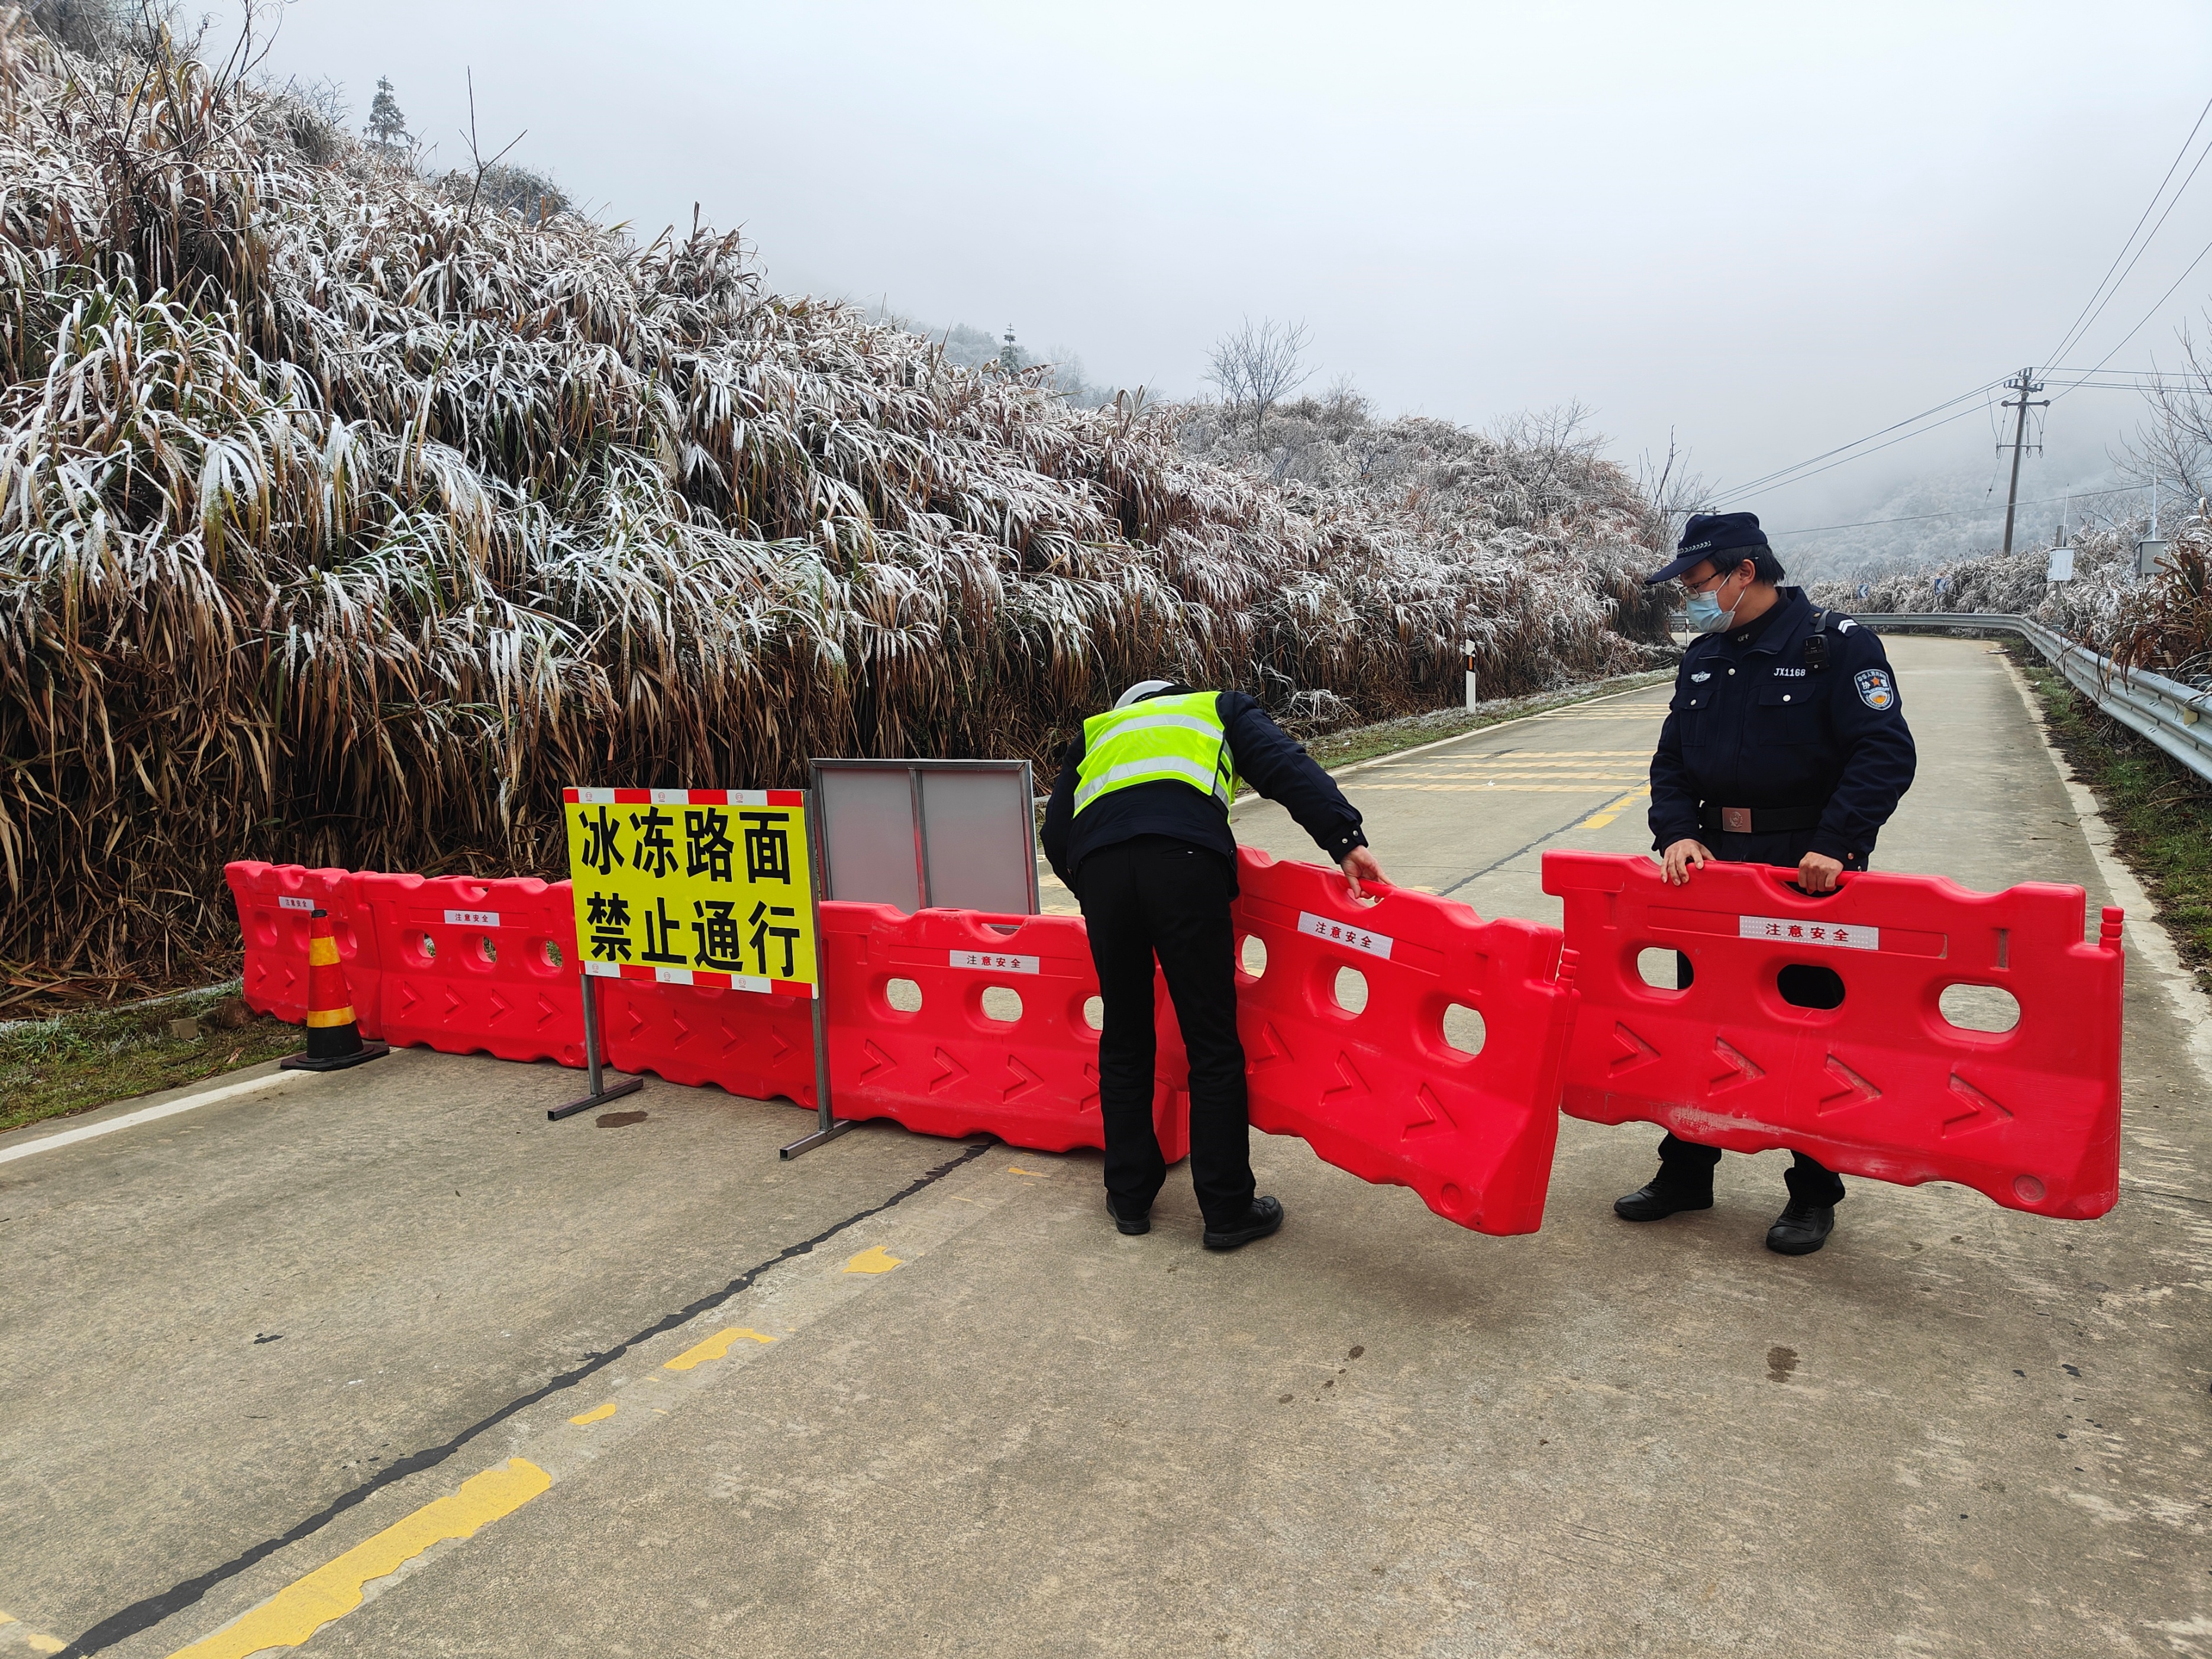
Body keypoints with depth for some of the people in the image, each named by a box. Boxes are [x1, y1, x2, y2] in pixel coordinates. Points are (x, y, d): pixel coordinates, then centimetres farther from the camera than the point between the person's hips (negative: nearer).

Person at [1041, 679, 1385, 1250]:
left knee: (1124, 1042, 17)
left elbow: (1055, 835, 28)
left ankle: (1130, 1197, 28)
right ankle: (1228, 1211, 15)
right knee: (1212, 1046, 7)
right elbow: (1286, 767, 10)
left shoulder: (1097, 733, 38)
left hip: (1098, 865, 3)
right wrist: (1346, 839, -1)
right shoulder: (1221, 709, 31)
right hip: (1185, 859, -3)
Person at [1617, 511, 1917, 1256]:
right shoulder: (1702, 659, 10)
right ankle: (1686, 1171, 27)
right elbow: (1672, 760, 11)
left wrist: (1834, 845, -26)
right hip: (1713, 870, 6)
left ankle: (1814, 1194, 22)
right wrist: (1676, 832, -6)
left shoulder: (1839, 645, -10)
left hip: (1810, 875, -6)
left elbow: (1886, 755, -17)